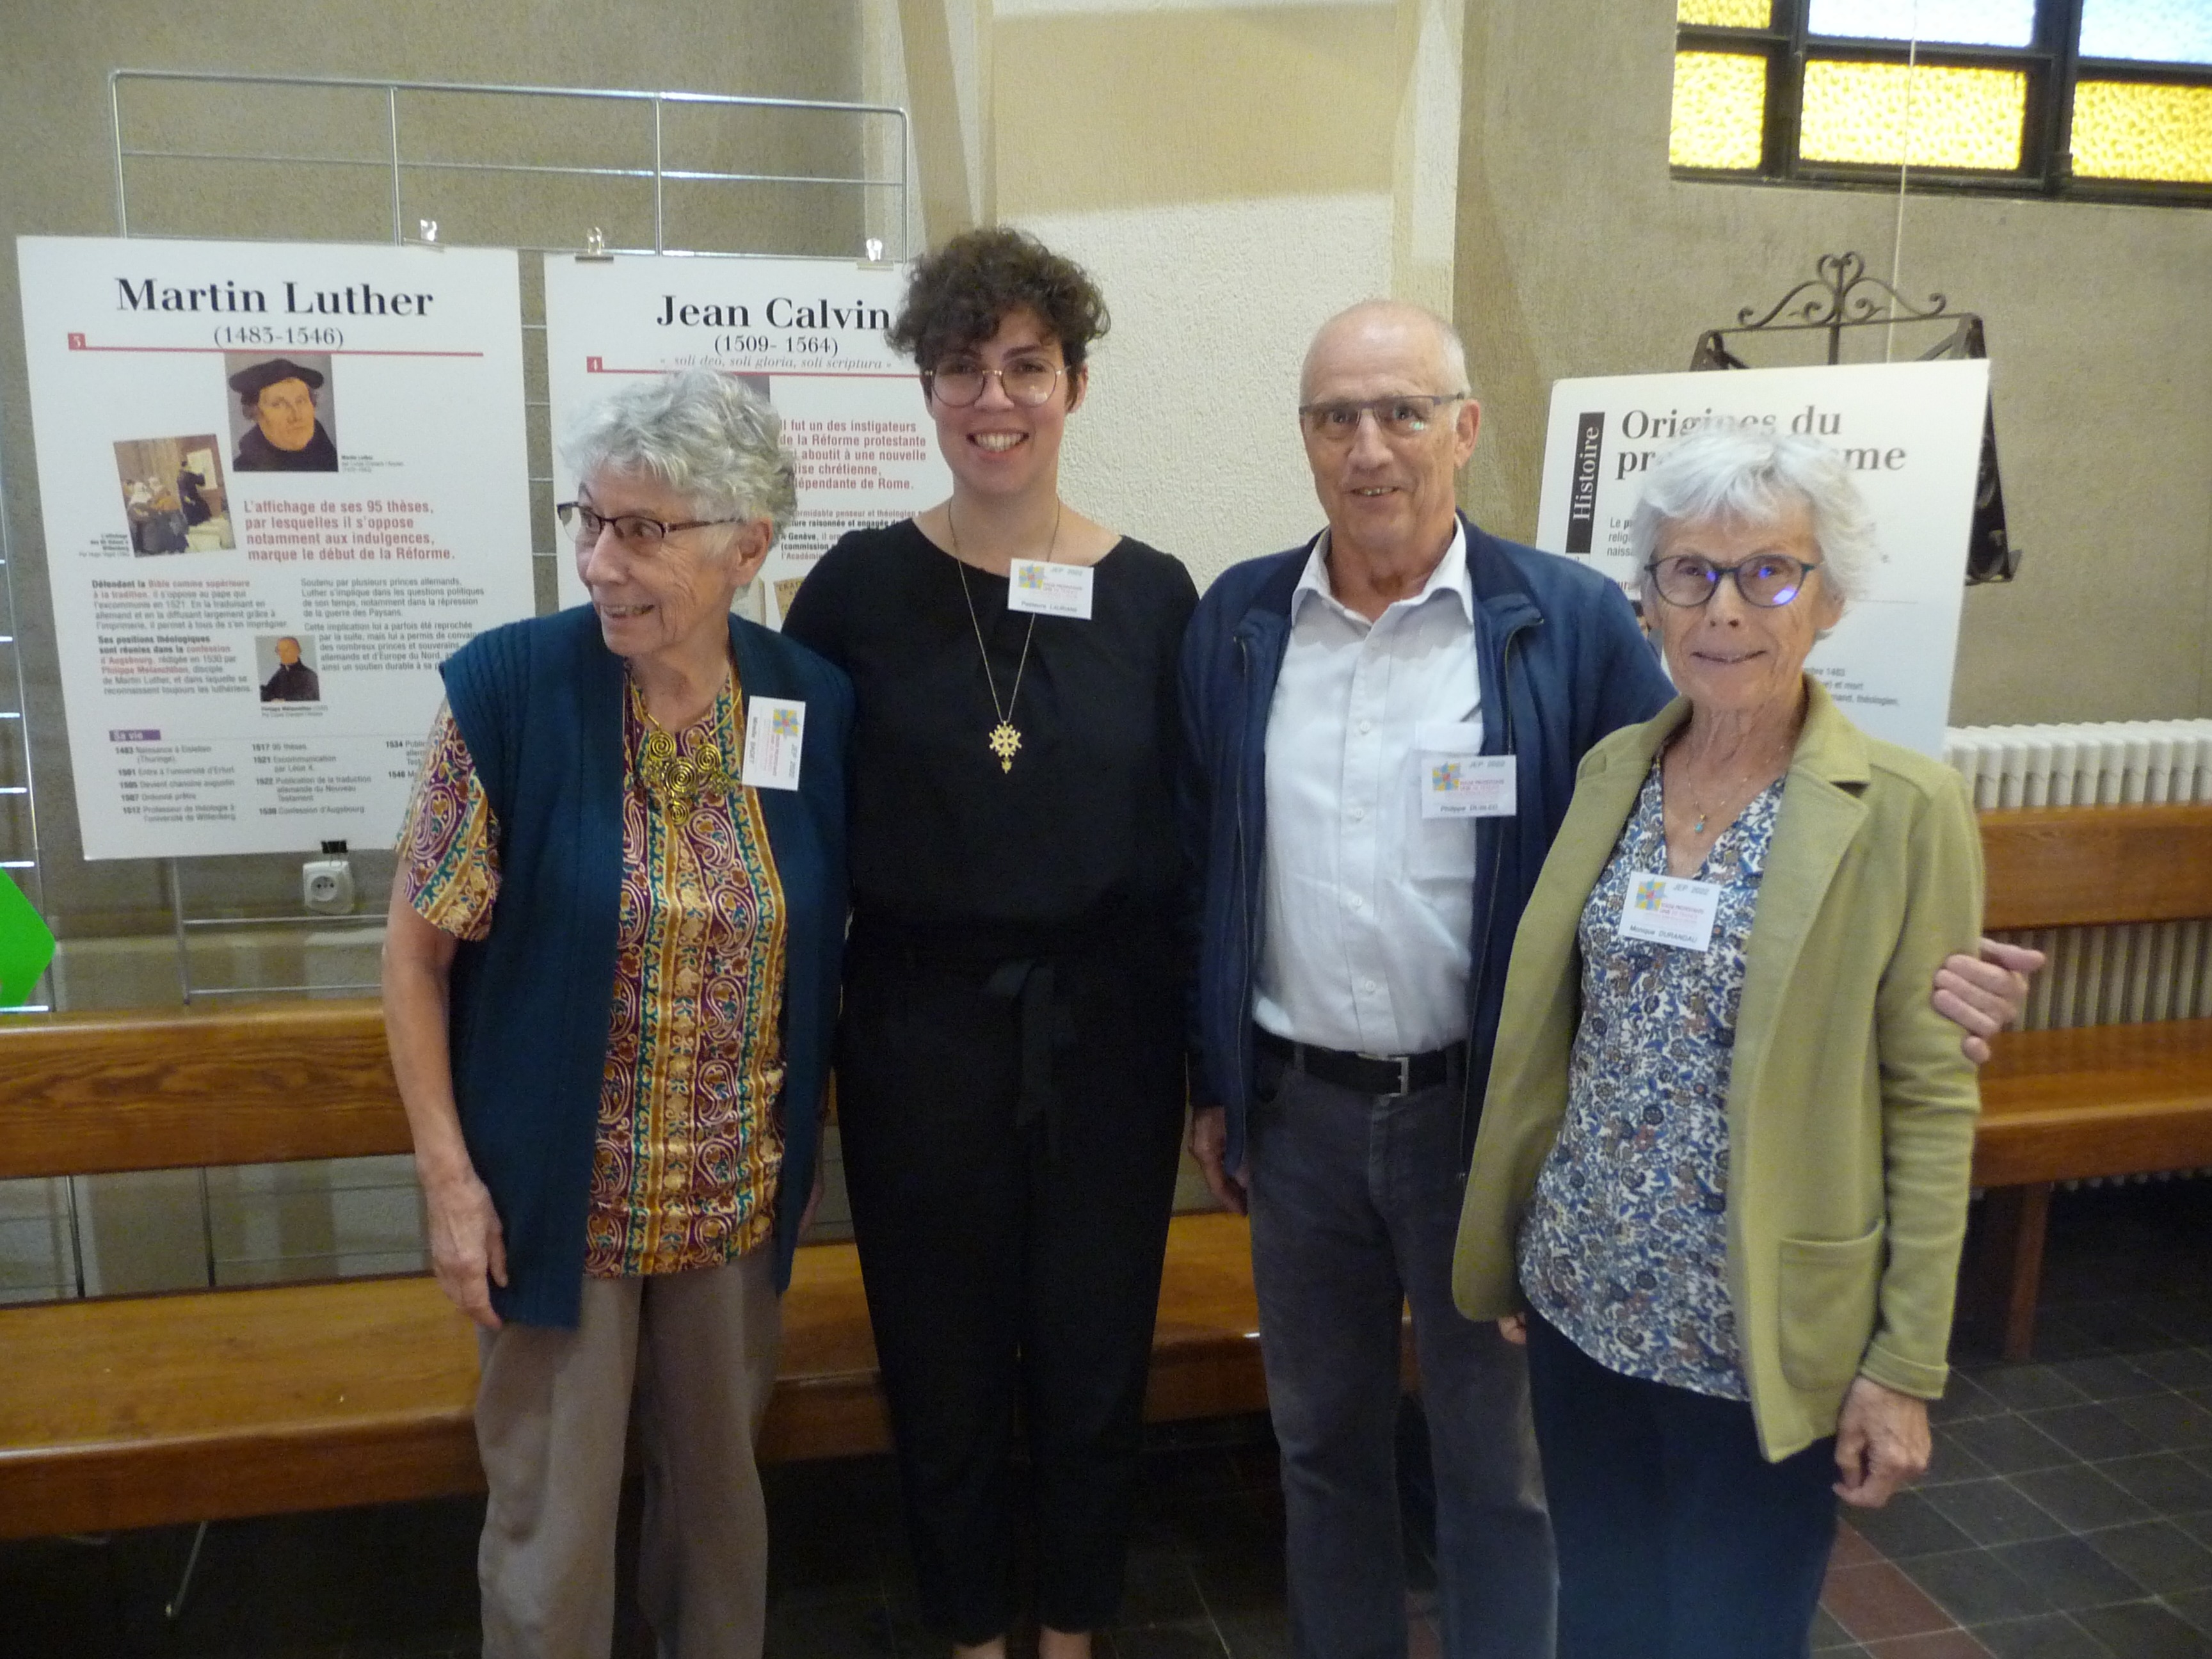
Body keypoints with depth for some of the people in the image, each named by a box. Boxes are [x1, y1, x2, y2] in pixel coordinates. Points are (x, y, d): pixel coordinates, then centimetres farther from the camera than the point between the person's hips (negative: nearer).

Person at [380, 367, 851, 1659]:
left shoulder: (816, 705, -7)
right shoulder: (510, 688, -14)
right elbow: (419, 950, -8)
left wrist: (809, 1145, 7)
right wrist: (449, 1178, -9)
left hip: (742, 1198, 3)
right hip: (559, 1197, -2)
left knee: (723, 1479, 21)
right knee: (552, 1514, 13)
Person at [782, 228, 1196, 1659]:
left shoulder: (1153, 596, -2)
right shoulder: (861, 586, -4)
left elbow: (1194, 839, 2)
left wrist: (1213, 1064, 3)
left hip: (1106, 1028, 1)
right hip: (921, 1028, 0)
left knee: (1095, 1360, 15)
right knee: (944, 1367, 15)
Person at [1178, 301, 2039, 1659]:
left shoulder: (1570, 623, -9)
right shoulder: (1239, 621, 0)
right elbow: (1204, 869, 6)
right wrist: (1212, 1084, 9)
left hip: (1488, 1112, -3)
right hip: (1296, 1111, 3)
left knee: (1498, 1467, 15)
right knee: (1323, 1442, 21)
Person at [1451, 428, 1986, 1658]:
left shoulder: (1905, 810, -11)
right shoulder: (1609, 770, 2)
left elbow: (1931, 1100, -8)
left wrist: (1908, 1365, -8)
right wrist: (1514, 1246, 10)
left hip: (1762, 1333, -4)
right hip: (1585, 1300, 4)